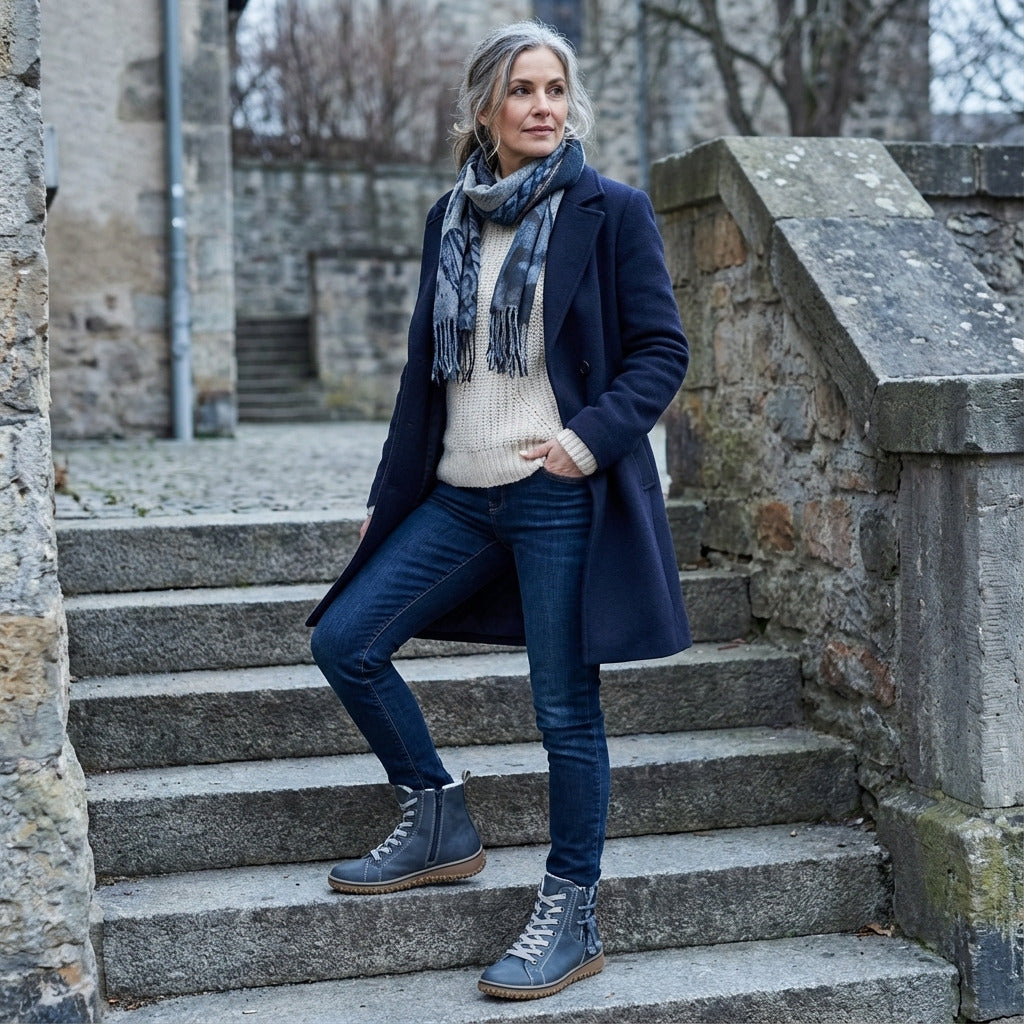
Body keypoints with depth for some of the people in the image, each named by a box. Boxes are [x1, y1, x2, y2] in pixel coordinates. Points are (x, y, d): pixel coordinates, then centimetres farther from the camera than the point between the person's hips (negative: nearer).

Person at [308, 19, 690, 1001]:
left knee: (565, 708, -1)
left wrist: (589, 438, -18)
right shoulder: (451, 221, 12)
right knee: (344, 640, 3)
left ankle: (570, 919, 15)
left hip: (561, 498, -6)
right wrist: (388, 496, 18)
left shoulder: (610, 212, -3)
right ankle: (437, 823, 22)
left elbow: (662, 349, -3)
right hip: (459, 495, 6)